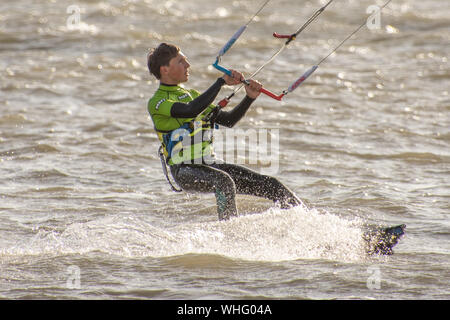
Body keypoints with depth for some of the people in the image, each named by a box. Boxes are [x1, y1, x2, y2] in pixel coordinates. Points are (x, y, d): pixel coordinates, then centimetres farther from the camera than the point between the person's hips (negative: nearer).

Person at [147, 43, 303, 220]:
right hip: (185, 170, -7)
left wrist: (250, 98, 3)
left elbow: (228, 120, 18)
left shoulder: (191, 94, 19)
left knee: (270, 185, -4)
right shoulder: (157, 102, -7)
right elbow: (191, 111, -26)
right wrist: (221, 82, -23)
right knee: (224, 181, -37)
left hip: (210, 164, 7)